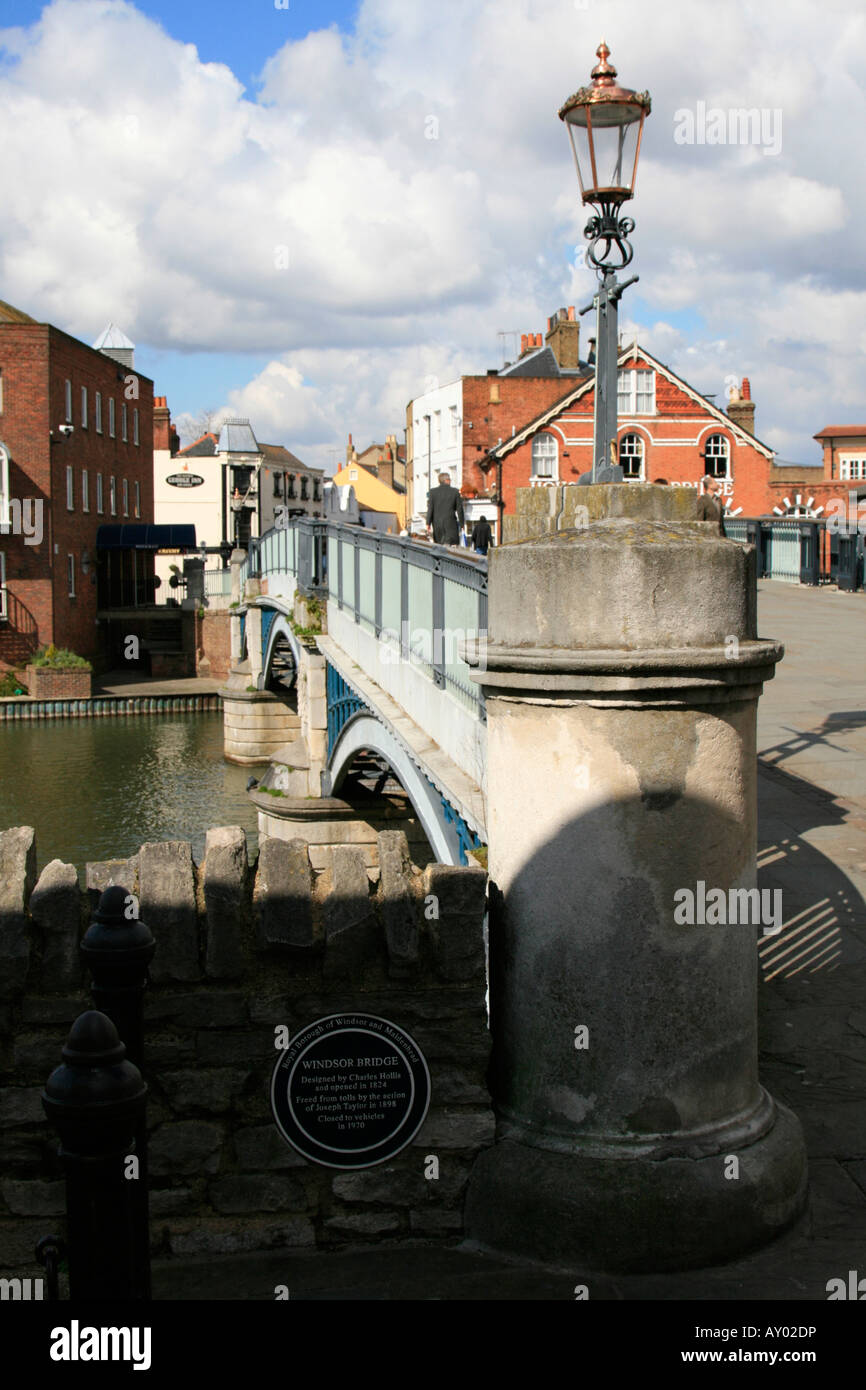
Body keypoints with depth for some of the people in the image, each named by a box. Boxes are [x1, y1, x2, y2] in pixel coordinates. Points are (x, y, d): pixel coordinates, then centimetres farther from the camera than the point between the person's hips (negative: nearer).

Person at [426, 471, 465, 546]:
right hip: (450, 523, -3)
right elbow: (459, 509, 2)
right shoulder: (455, 491, -1)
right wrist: (461, 524, 9)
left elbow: (430, 508, -1)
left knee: (439, 546, 12)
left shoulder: (433, 491, 2)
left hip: (437, 523, 3)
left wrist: (428, 523, 0)